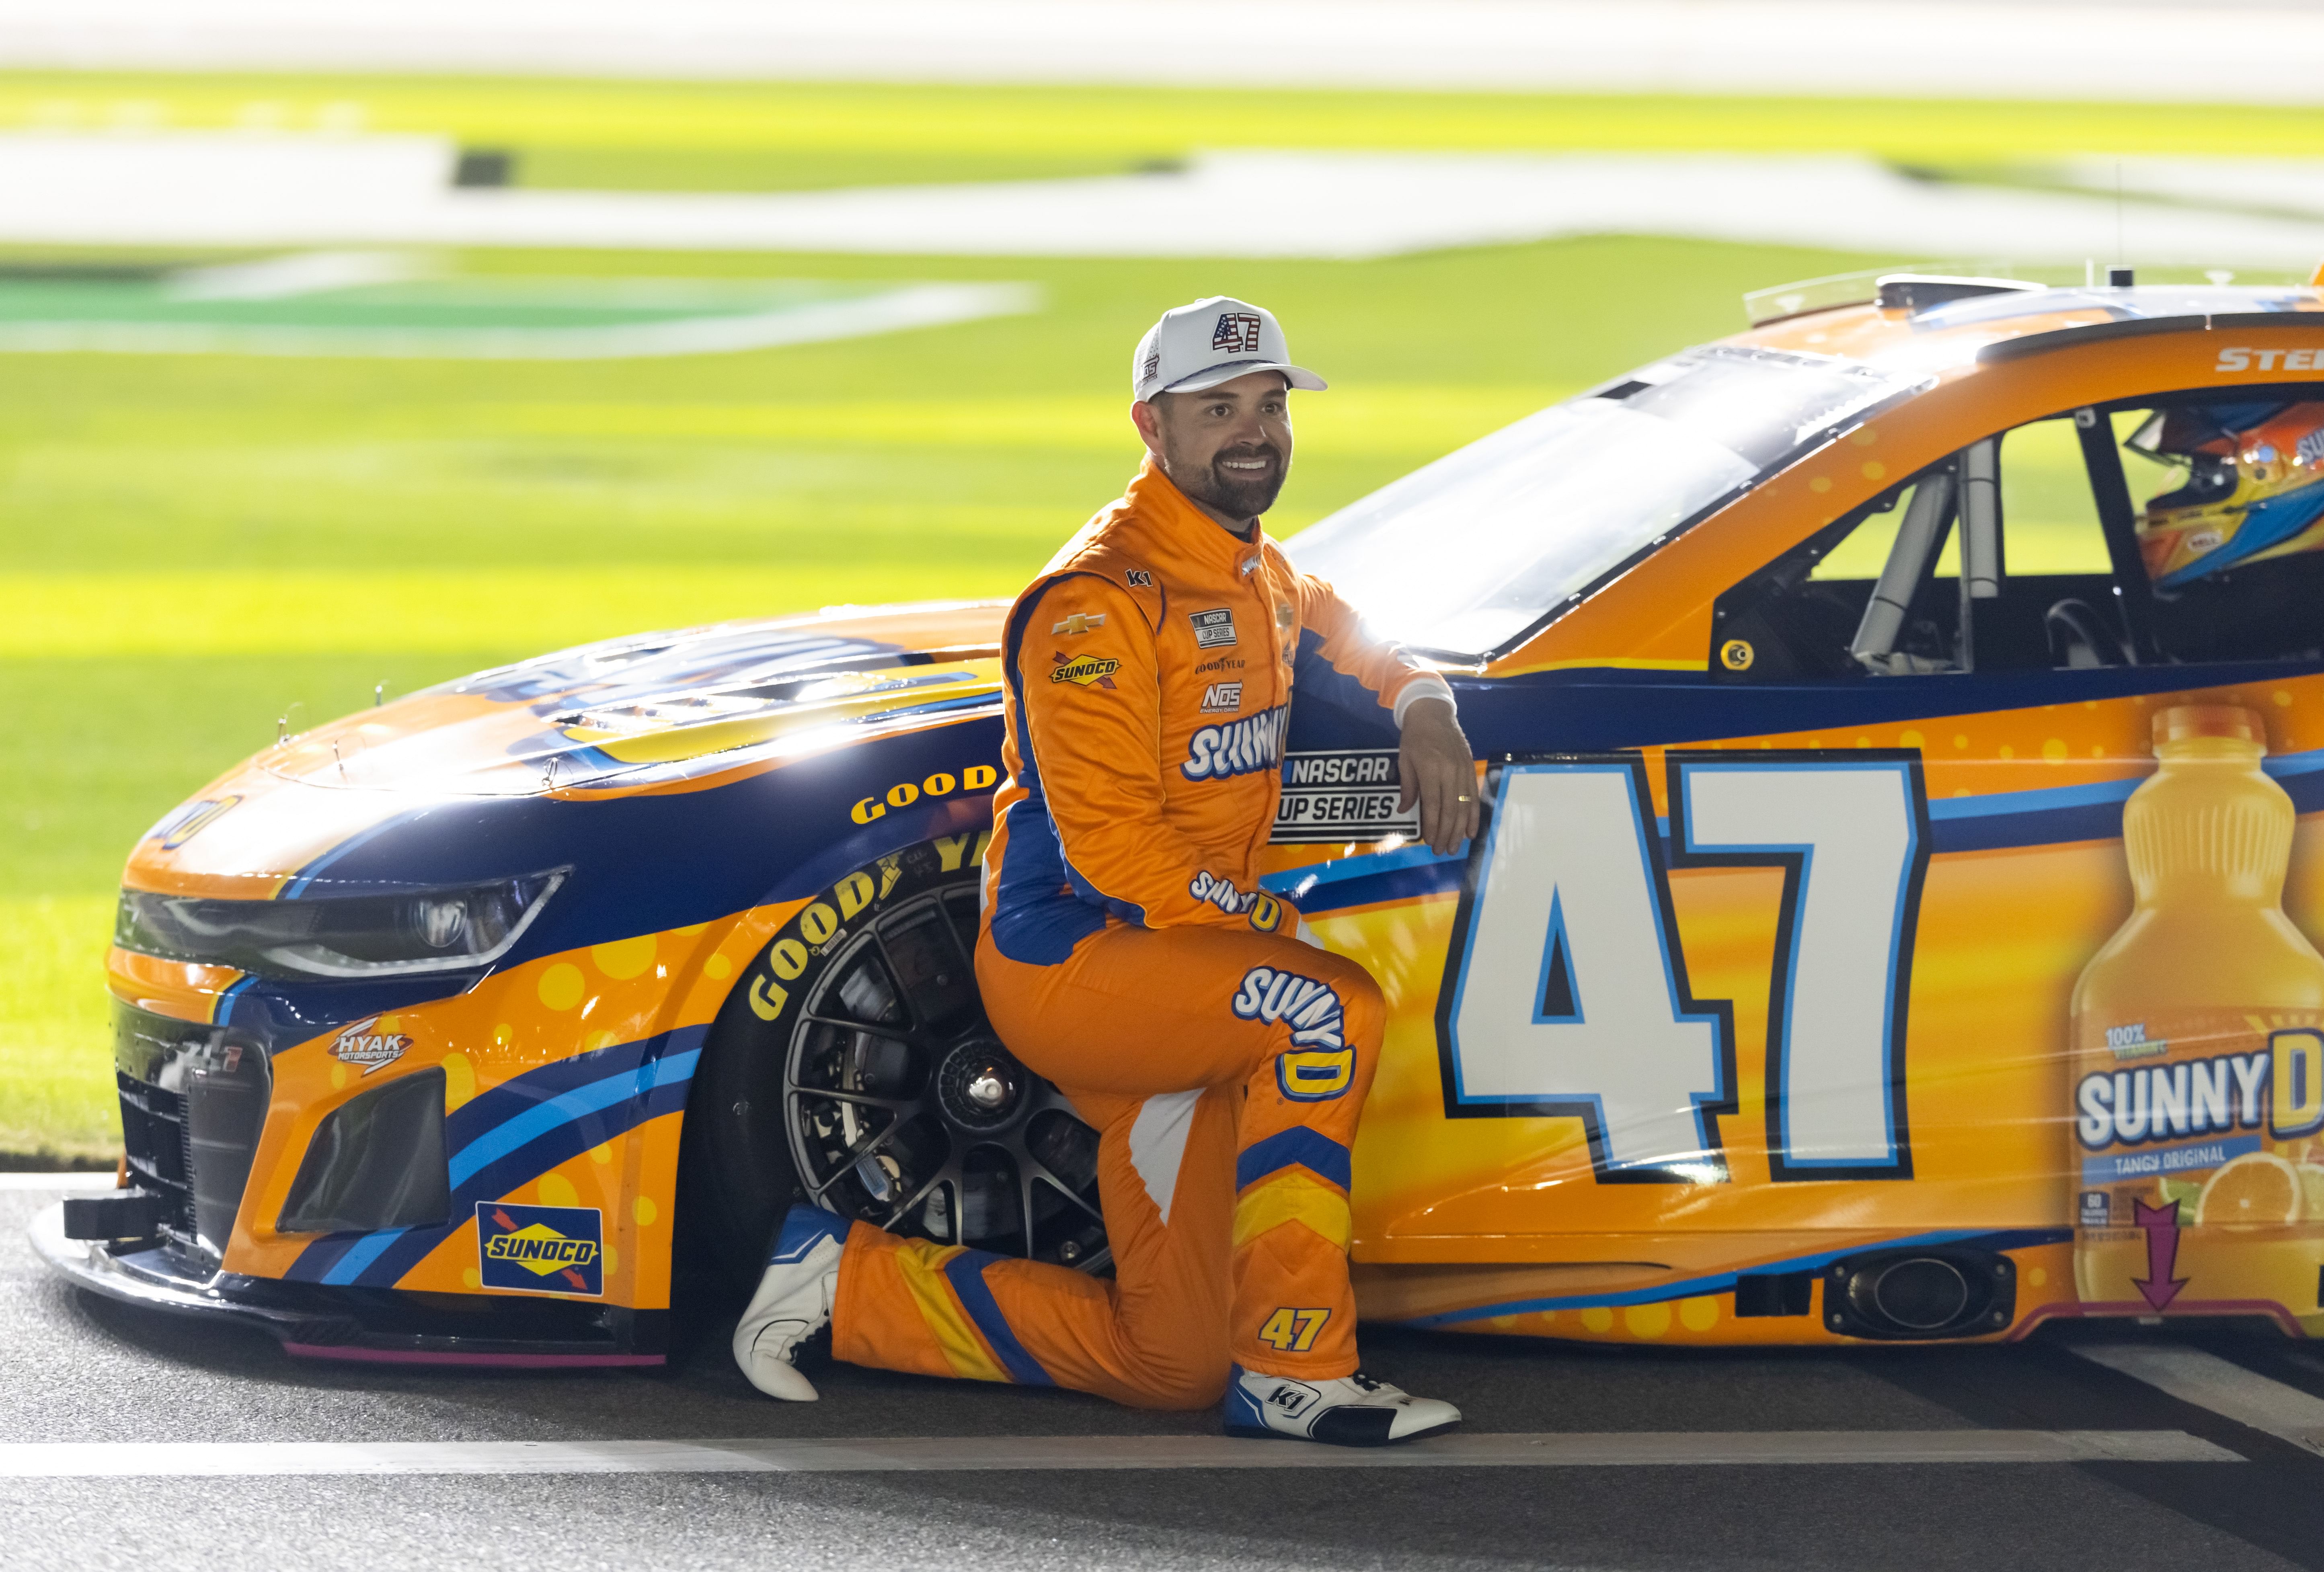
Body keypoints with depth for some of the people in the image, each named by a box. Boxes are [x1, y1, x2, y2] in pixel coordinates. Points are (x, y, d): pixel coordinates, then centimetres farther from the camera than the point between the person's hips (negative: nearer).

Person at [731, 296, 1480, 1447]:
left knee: (1174, 1366, 2)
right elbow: (1111, 845, -20)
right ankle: (1294, 1374, -30)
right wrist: (1269, 923, -17)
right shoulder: (1102, 600, -14)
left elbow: (1342, 636, 35)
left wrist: (1423, 707, 12)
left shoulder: (1255, 574, 14)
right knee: (1328, 1008, -33)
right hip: (1068, 960, -9)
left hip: (1171, 989, 9)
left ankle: (847, 1282, 15)